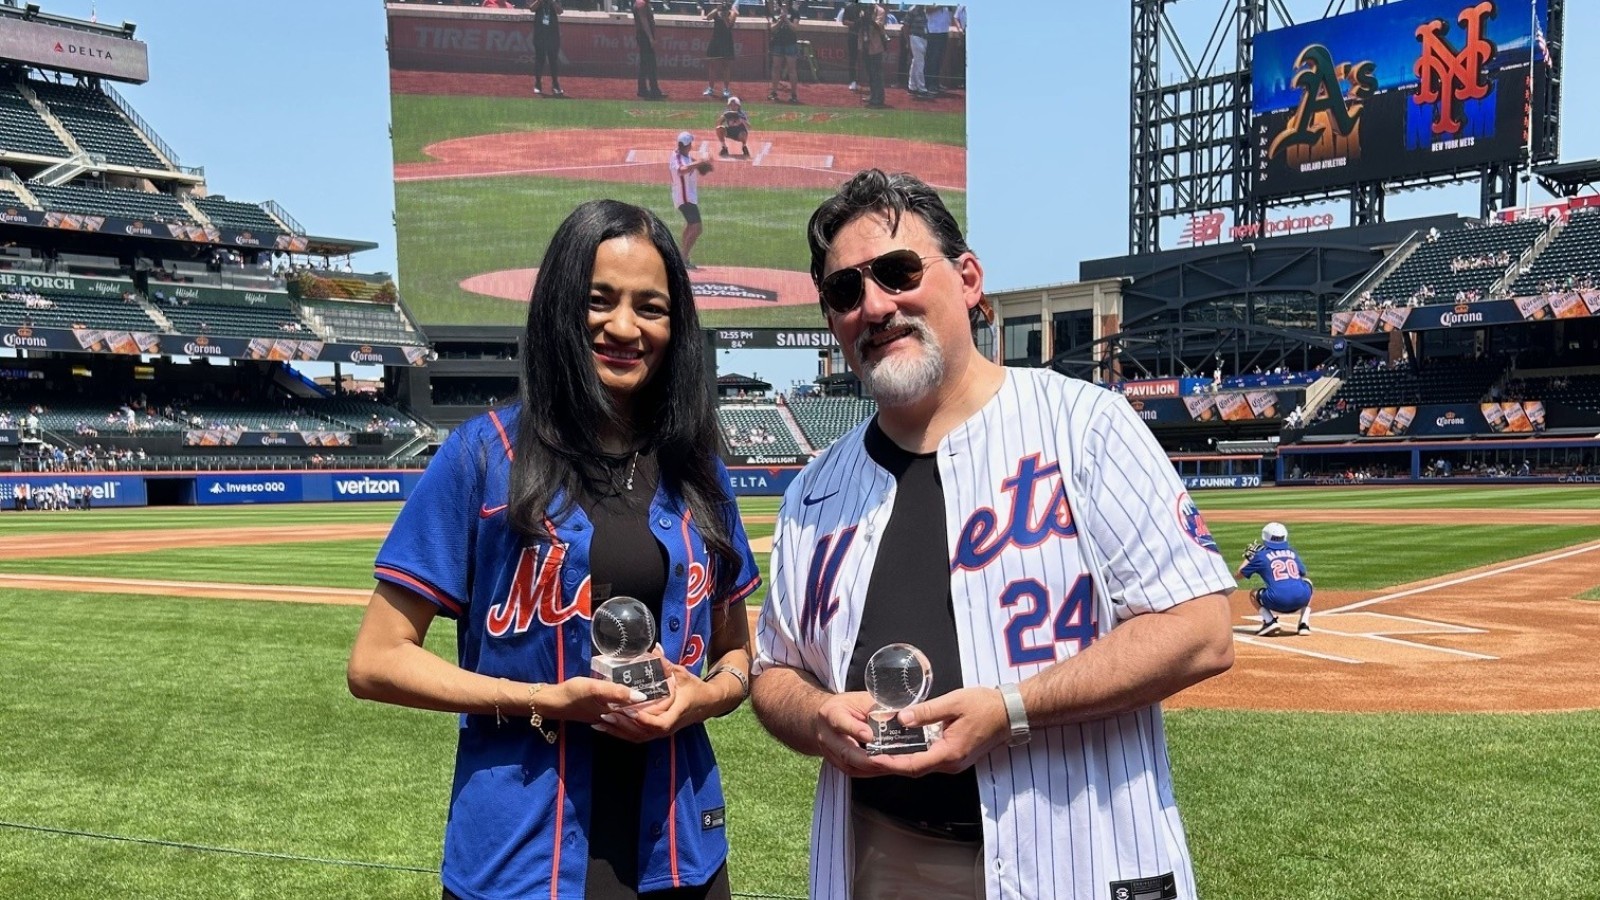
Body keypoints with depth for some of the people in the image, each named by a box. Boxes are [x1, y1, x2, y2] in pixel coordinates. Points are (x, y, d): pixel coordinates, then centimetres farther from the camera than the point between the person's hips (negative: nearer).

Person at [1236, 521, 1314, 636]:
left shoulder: (1261, 555, 10)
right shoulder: (1293, 552, 19)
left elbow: (1237, 576, 20)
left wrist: (1249, 557, 36)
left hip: (1278, 602, -2)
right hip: (1302, 599, 2)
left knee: (1254, 593, 28)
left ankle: (1270, 621, 1)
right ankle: (1304, 624, 20)